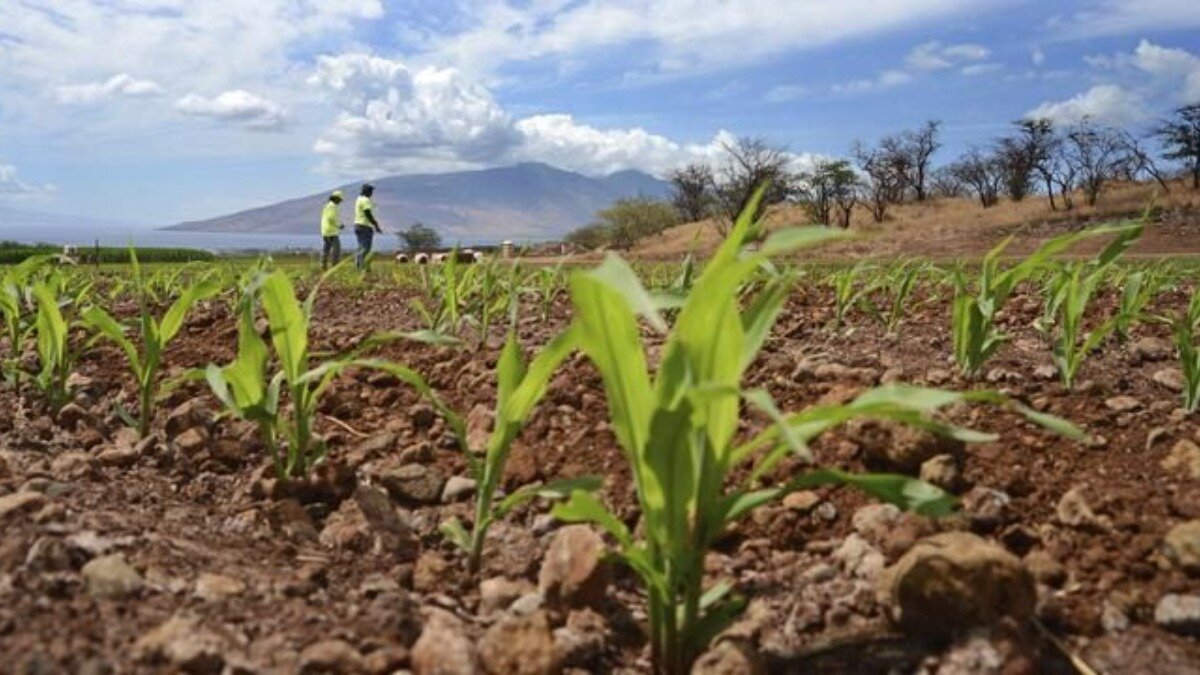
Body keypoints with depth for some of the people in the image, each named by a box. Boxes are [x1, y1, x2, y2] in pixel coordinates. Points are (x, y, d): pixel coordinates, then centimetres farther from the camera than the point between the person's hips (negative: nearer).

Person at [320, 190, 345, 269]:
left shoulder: (327, 205, 17)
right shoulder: (333, 206, -13)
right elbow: (331, 218, -22)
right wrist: (339, 225, -11)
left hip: (325, 231, 10)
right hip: (332, 231, -10)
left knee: (326, 248, 8)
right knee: (336, 248, -8)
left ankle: (323, 265, 6)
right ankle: (335, 265, -12)